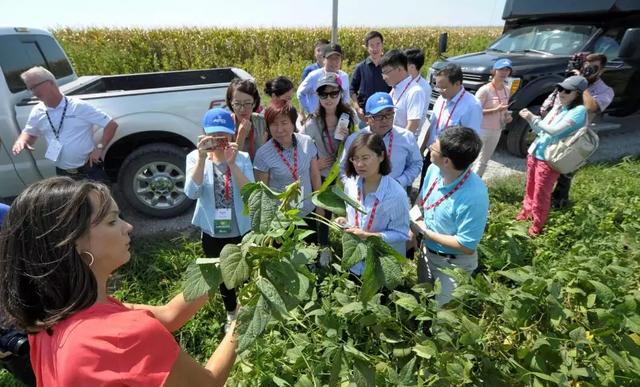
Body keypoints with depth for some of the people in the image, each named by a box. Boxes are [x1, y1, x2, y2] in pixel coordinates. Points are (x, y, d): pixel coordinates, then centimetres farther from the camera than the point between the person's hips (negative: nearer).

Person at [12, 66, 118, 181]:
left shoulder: (79, 106, -12)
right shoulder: (37, 112, 4)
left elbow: (111, 124, -12)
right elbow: (29, 133, 21)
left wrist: (99, 148, -17)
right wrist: (21, 140, -3)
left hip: (90, 171, -5)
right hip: (63, 174, 5)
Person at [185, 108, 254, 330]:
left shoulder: (242, 158, -9)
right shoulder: (195, 157, -8)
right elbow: (192, 193, -23)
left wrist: (232, 164, -33)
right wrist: (202, 158, -31)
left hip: (242, 231, -1)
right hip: (212, 233, 1)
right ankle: (231, 314, 47)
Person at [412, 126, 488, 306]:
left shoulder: (474, 196, -36)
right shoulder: (434, 170, -17)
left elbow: (467, 246, -29)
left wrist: (425, 232, -22)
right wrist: (412, 228, -13)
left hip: (453, 264, -6)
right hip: (426, 251, 6)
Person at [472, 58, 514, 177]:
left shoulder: (506, 90, 6)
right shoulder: (485, 90, -17)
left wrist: (507, 116, -1)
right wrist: (496, 110, -26)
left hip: (496, 131, 8)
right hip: (481, 130, -8)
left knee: (483, 161, 18)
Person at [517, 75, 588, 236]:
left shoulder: (579, 111, -14)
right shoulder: (558, 108, 10)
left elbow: (555, 130, -25)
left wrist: (533, 118, -19)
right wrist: (530, 118, -3)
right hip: (535, 153, 7)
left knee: (541, 194, 3)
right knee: (530, 188, 20)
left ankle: (538, 224, 19)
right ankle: (526, 211, 40)